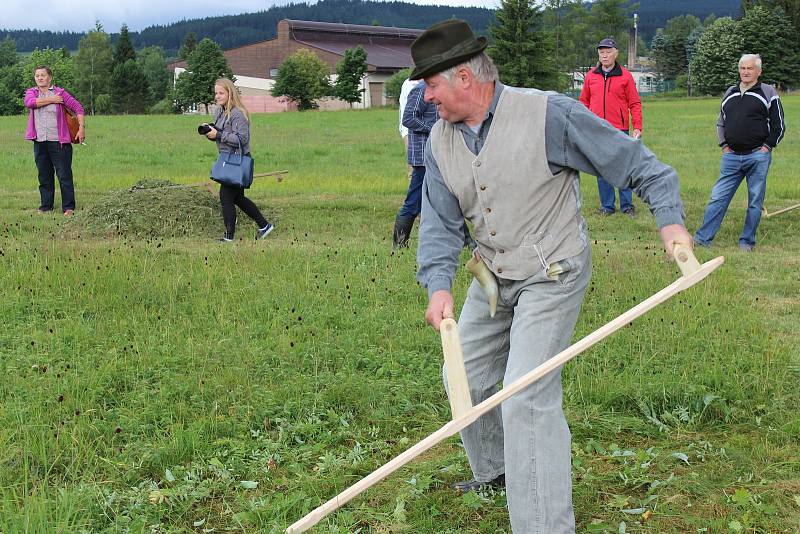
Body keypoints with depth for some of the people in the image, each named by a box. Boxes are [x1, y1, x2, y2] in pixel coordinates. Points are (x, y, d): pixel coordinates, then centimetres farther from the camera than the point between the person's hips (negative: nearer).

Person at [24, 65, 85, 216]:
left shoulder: (60, 92, 3)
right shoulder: (31, 92, 11)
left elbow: (78, 108, 2)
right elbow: (29, 102, -12)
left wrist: (82, 128, -7)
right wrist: (51, 99, -11)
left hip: (59, 142, -3)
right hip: (39, 142, 4)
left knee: (64, 175, -5)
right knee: (44, 176, 12)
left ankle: (68, 208, -2)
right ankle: (46, 206, 21)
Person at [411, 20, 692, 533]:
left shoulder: (548, 114, -19)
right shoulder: (440, 142, 0)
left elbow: (635, 162, -12)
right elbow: (440, 223, 0)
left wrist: (670, 219, -21)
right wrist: (439, 284, -16)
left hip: (552, 277, -7)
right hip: (493, 278, 8)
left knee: (527, 399, -15)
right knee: (465, 377, 18)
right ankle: (495, 470, 44)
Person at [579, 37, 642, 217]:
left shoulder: (625, 76, 2)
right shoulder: (591, 76, 10)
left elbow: (635, 103, 3)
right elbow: (584, 102, 16)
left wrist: (637, 127, -5)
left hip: (619, 130, -2)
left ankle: (627, 205, 8)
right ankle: (607, 206, 12)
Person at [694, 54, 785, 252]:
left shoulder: (768, 93, 1)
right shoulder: (730, 93, 14)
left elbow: (779, 126, 3)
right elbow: (721, 122, 25)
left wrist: (767, 146, -4)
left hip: (757, 156, -3)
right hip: (731, 157, 4)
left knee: (755, 202, 3)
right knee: (718, 198, -1)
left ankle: (747, 241, 12)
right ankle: (703, 238, 0)